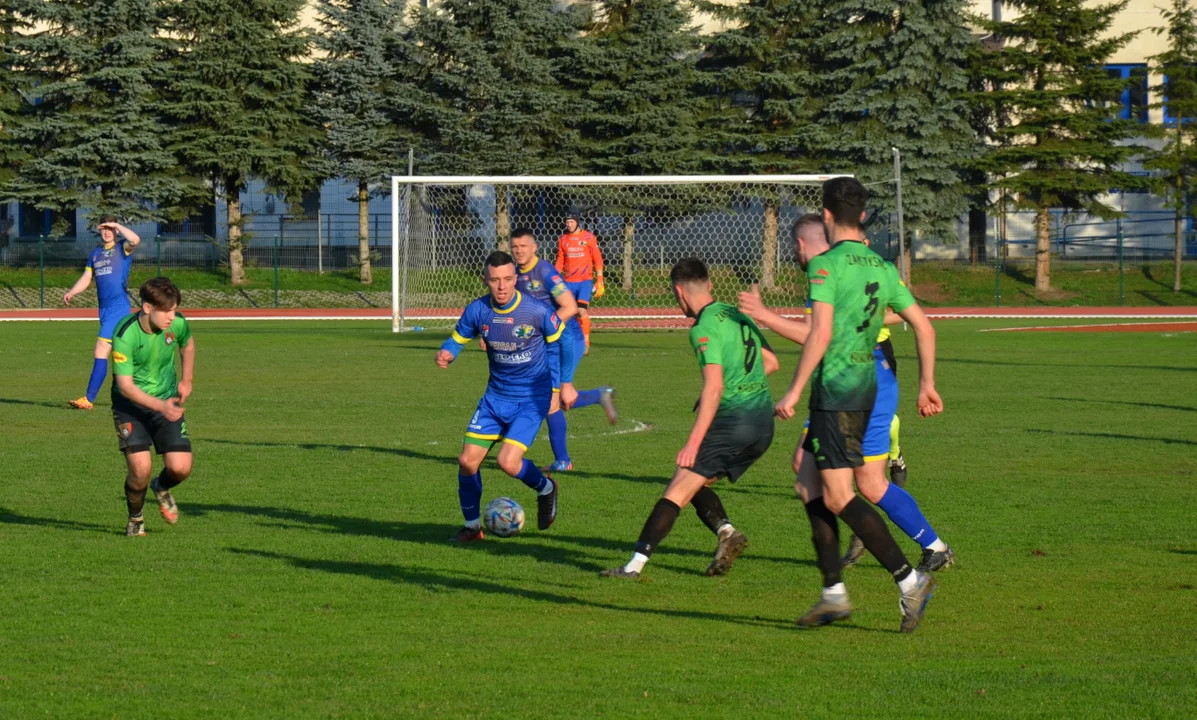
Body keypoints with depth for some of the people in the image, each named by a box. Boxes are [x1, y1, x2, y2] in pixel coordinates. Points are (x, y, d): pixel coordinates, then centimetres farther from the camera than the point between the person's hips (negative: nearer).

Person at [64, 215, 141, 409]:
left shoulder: (122, 248, -2)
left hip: (119, 307, -7)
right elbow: (86, 278, 17)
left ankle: (89, 399, -15)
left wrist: (117, 225, -14)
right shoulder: (95, 254, 18)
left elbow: (135, 240, -24)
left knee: (101, 351, -13)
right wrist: (71, 292, 0)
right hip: (104, 309, 7)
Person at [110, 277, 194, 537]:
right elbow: (125, 385, -27)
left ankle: (162, 488, 29)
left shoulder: (178, 324, -13)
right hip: (130, 404, -4)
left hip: (168, 402, 4)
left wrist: (186, 380, 12)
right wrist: (161, 406, -37)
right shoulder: (125, 335, -27)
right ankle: (135, 519, 13)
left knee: (181, 468, -10)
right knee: (141, 469, -19)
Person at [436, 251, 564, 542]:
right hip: (496, 397, 4)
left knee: (508, 462, -19)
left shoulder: (537, 312, -18)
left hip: (532, 399, -4)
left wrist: (557, 386, 2)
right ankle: (472, 526, 19)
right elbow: (458, 339, 5)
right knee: (467, 461, -3)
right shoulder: (477, 311, -9)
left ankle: (545, 488, 15)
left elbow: (560, 343, -1)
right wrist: (445, 354, -19)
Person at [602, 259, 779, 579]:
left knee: (678, 491, -7)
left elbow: (714, 387, -22)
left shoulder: (705, 329, -12)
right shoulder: (737, 315, 15)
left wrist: (693, 443, -24)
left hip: (733, 419, -8)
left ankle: (636, 564, -12)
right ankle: (726, 532, -5)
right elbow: (771, 362, 25)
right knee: (696, 485, 18)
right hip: (764, 423, 8)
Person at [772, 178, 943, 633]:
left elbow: (821, 334, -20)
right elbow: (923, 327, 12)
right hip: (867, 382, 8)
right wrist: (927, 384, 21)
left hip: (835, 387, -8)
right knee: (812, 487, 16)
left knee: (839, 496, -8)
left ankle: (908, 579, -17)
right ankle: (833, 594, 14)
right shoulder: (882, 268, 12)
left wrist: (793, 392, -15)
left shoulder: (826, 265, -11)